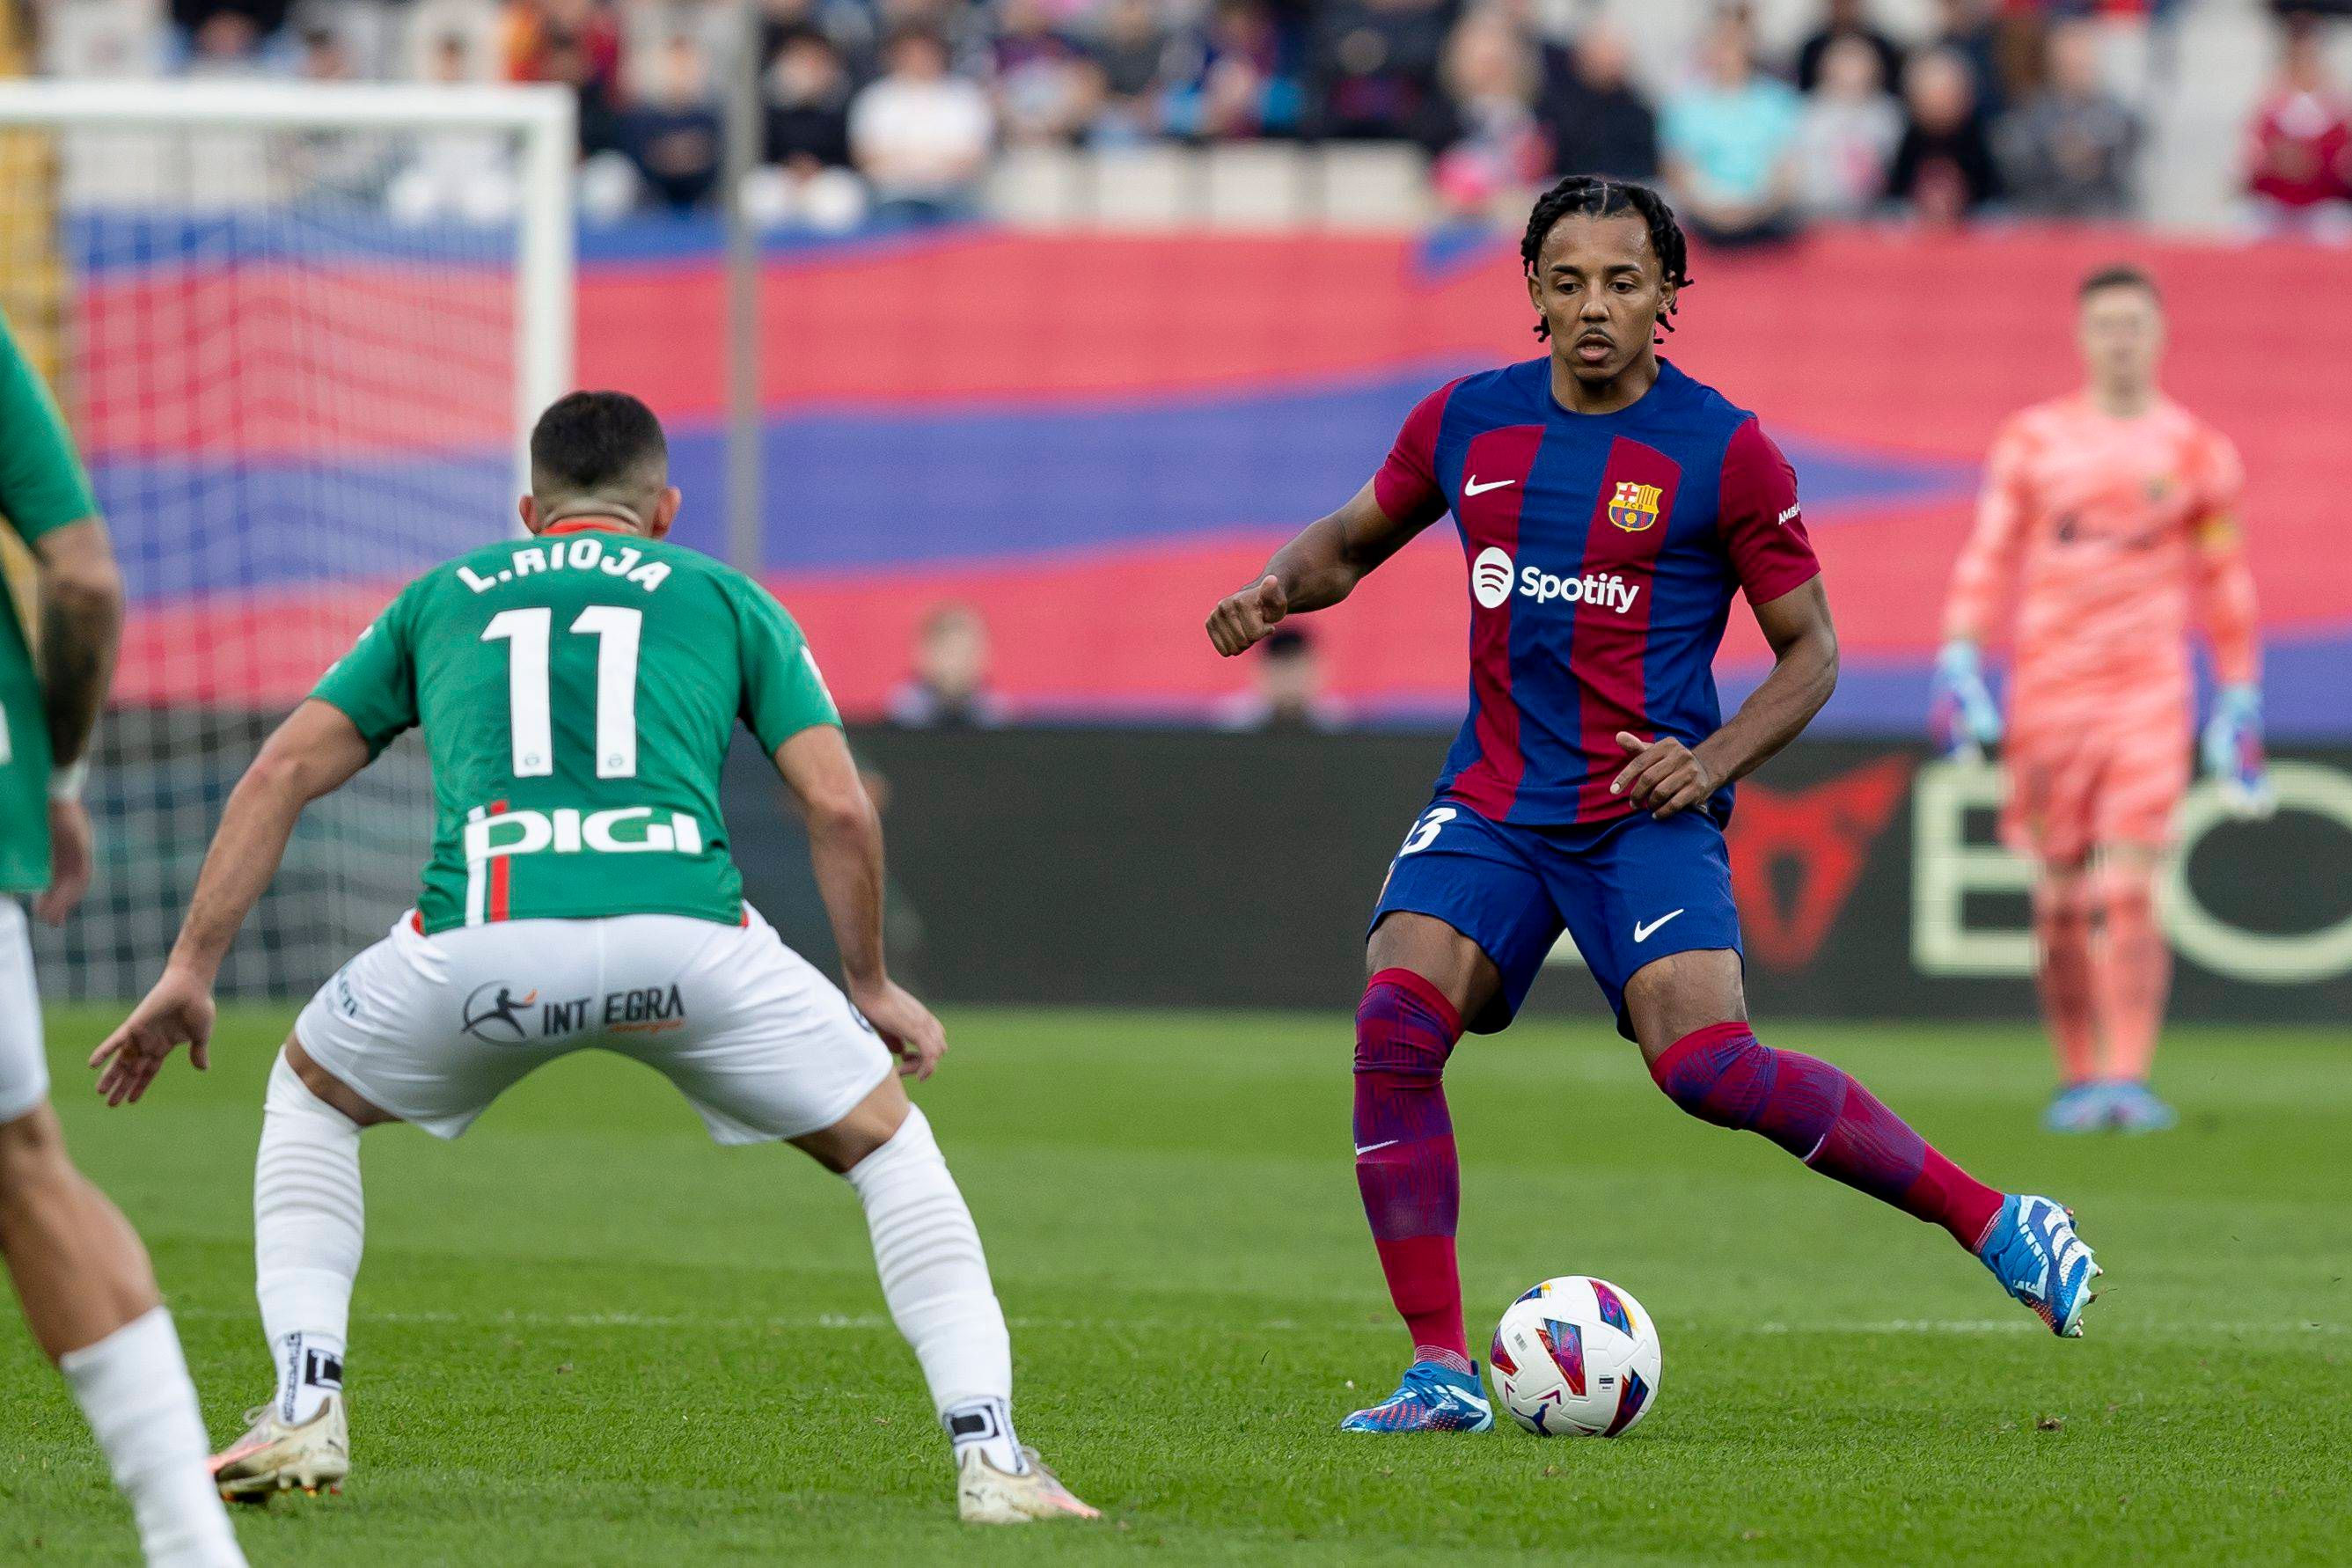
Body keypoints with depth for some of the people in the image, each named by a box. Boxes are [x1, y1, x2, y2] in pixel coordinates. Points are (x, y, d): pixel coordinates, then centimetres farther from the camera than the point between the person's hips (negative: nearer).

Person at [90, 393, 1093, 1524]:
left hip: (481, 942, 1)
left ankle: (304, 1414, 18)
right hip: (685, 939, -1)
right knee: (886, 1143, 20)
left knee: (310, 1094, 31)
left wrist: (191, 968, 24)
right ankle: (989, 1457, 6)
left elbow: (281, 772, 23)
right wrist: (871, 987, 28)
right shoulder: (727, 598, 25)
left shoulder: (440, 598, 30)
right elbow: (838, 805, 15)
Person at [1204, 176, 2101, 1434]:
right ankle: (1442, 1375, -12)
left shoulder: (1722, 454, -5)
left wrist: (1712, 760, -15)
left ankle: (1996, 1223, -8)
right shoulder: (1465, 423, 6)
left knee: (1707, 1068, -22)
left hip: (1644, 813, -4)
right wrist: (1276, 590, 1)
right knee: (1395, 1027, -18)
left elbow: (1810, 651, 1)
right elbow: (1349, 542, 23)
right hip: (1491, 802, 4)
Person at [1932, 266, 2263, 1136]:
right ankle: (2079, 1078, 12)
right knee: (2060, 899, 2)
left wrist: (2241, 700, 10)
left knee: (2128, 892, -13)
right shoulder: (2030, 440, 9)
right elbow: (1988, 558, 9)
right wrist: (1958, 662, -2)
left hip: (2149, 696, -2)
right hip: (2045, 695, 2)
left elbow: (2225, 583, 12)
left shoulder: (2197, 452, 7)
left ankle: (2128, 1079, -16)